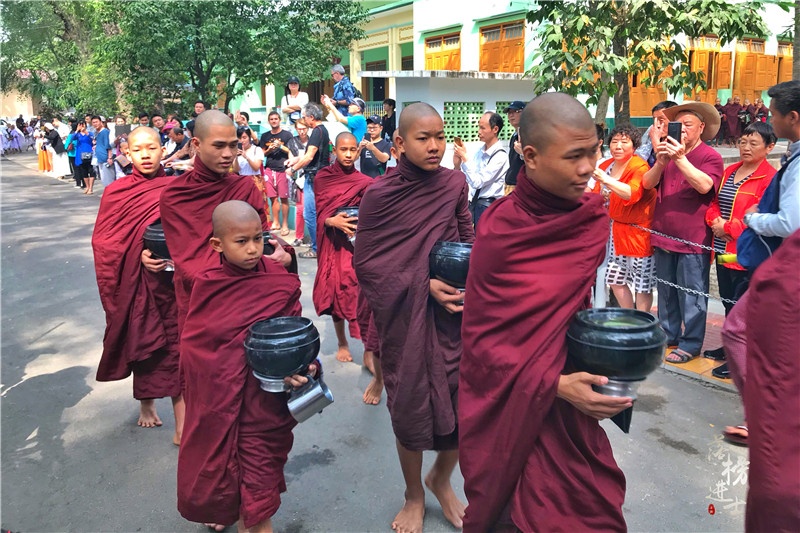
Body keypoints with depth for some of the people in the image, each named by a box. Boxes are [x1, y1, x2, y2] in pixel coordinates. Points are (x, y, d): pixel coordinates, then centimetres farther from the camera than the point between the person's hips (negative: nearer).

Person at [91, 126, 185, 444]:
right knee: (143, 345, 13)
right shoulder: (117, 193, -2)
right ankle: (146, 404, 40)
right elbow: (104, 242, -4)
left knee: (177, 349, 0)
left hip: (174, 282, 0)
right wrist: (139, 255, -18)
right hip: (138, 283, 0)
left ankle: (182, 427, 7)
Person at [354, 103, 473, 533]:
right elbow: (365, 264, -7)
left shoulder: (454, 184, 0)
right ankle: (414, 497, 38)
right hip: (405, 316, -2)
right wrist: (423, 284, -16)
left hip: (454, 310, 3)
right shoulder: (379, 195, -9)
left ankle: (441, 479, 38)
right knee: (410, 406, 10)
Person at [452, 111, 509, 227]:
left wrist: (464, 157, -17)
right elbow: (467, 178, 11)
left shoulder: (500, 156, -15)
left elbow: (477, 182, -18)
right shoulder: (480, 151, 6)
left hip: (487, 206, -6)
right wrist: (457, 165, -7)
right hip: (473, 203, 6)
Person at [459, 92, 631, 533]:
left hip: (570, 411, 4)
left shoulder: (594, 220, -4)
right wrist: (555, 384, -23)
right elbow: (480, 339, -13)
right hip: (512, 410, -4)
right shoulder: (498, 231, -17)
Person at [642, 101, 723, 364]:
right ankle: (668, 335, 28)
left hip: (693, 240, -6)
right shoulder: (668, 152, 12)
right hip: (664, 236, 6)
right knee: (666, 292, 16)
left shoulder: (710, 156, -4)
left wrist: (681, 159, -26)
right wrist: (660, 162, -16)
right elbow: (648, 184, 1)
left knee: (691, 295, 0)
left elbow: (704, 186, -21)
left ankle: (691, 344, 9)